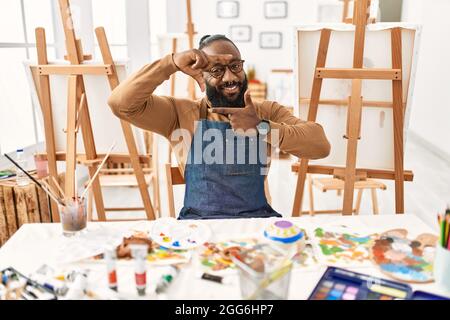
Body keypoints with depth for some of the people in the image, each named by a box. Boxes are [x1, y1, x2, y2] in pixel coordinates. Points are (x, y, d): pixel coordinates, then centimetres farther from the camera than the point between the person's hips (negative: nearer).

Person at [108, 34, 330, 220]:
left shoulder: (268, 112, 10)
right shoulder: (181, 113, 6)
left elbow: (321, 146, -2)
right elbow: (121, 103, -6)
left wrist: (262, 127, -14)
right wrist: (172, 63, -15)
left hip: (259, 220, 2)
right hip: (196, 222, -1)